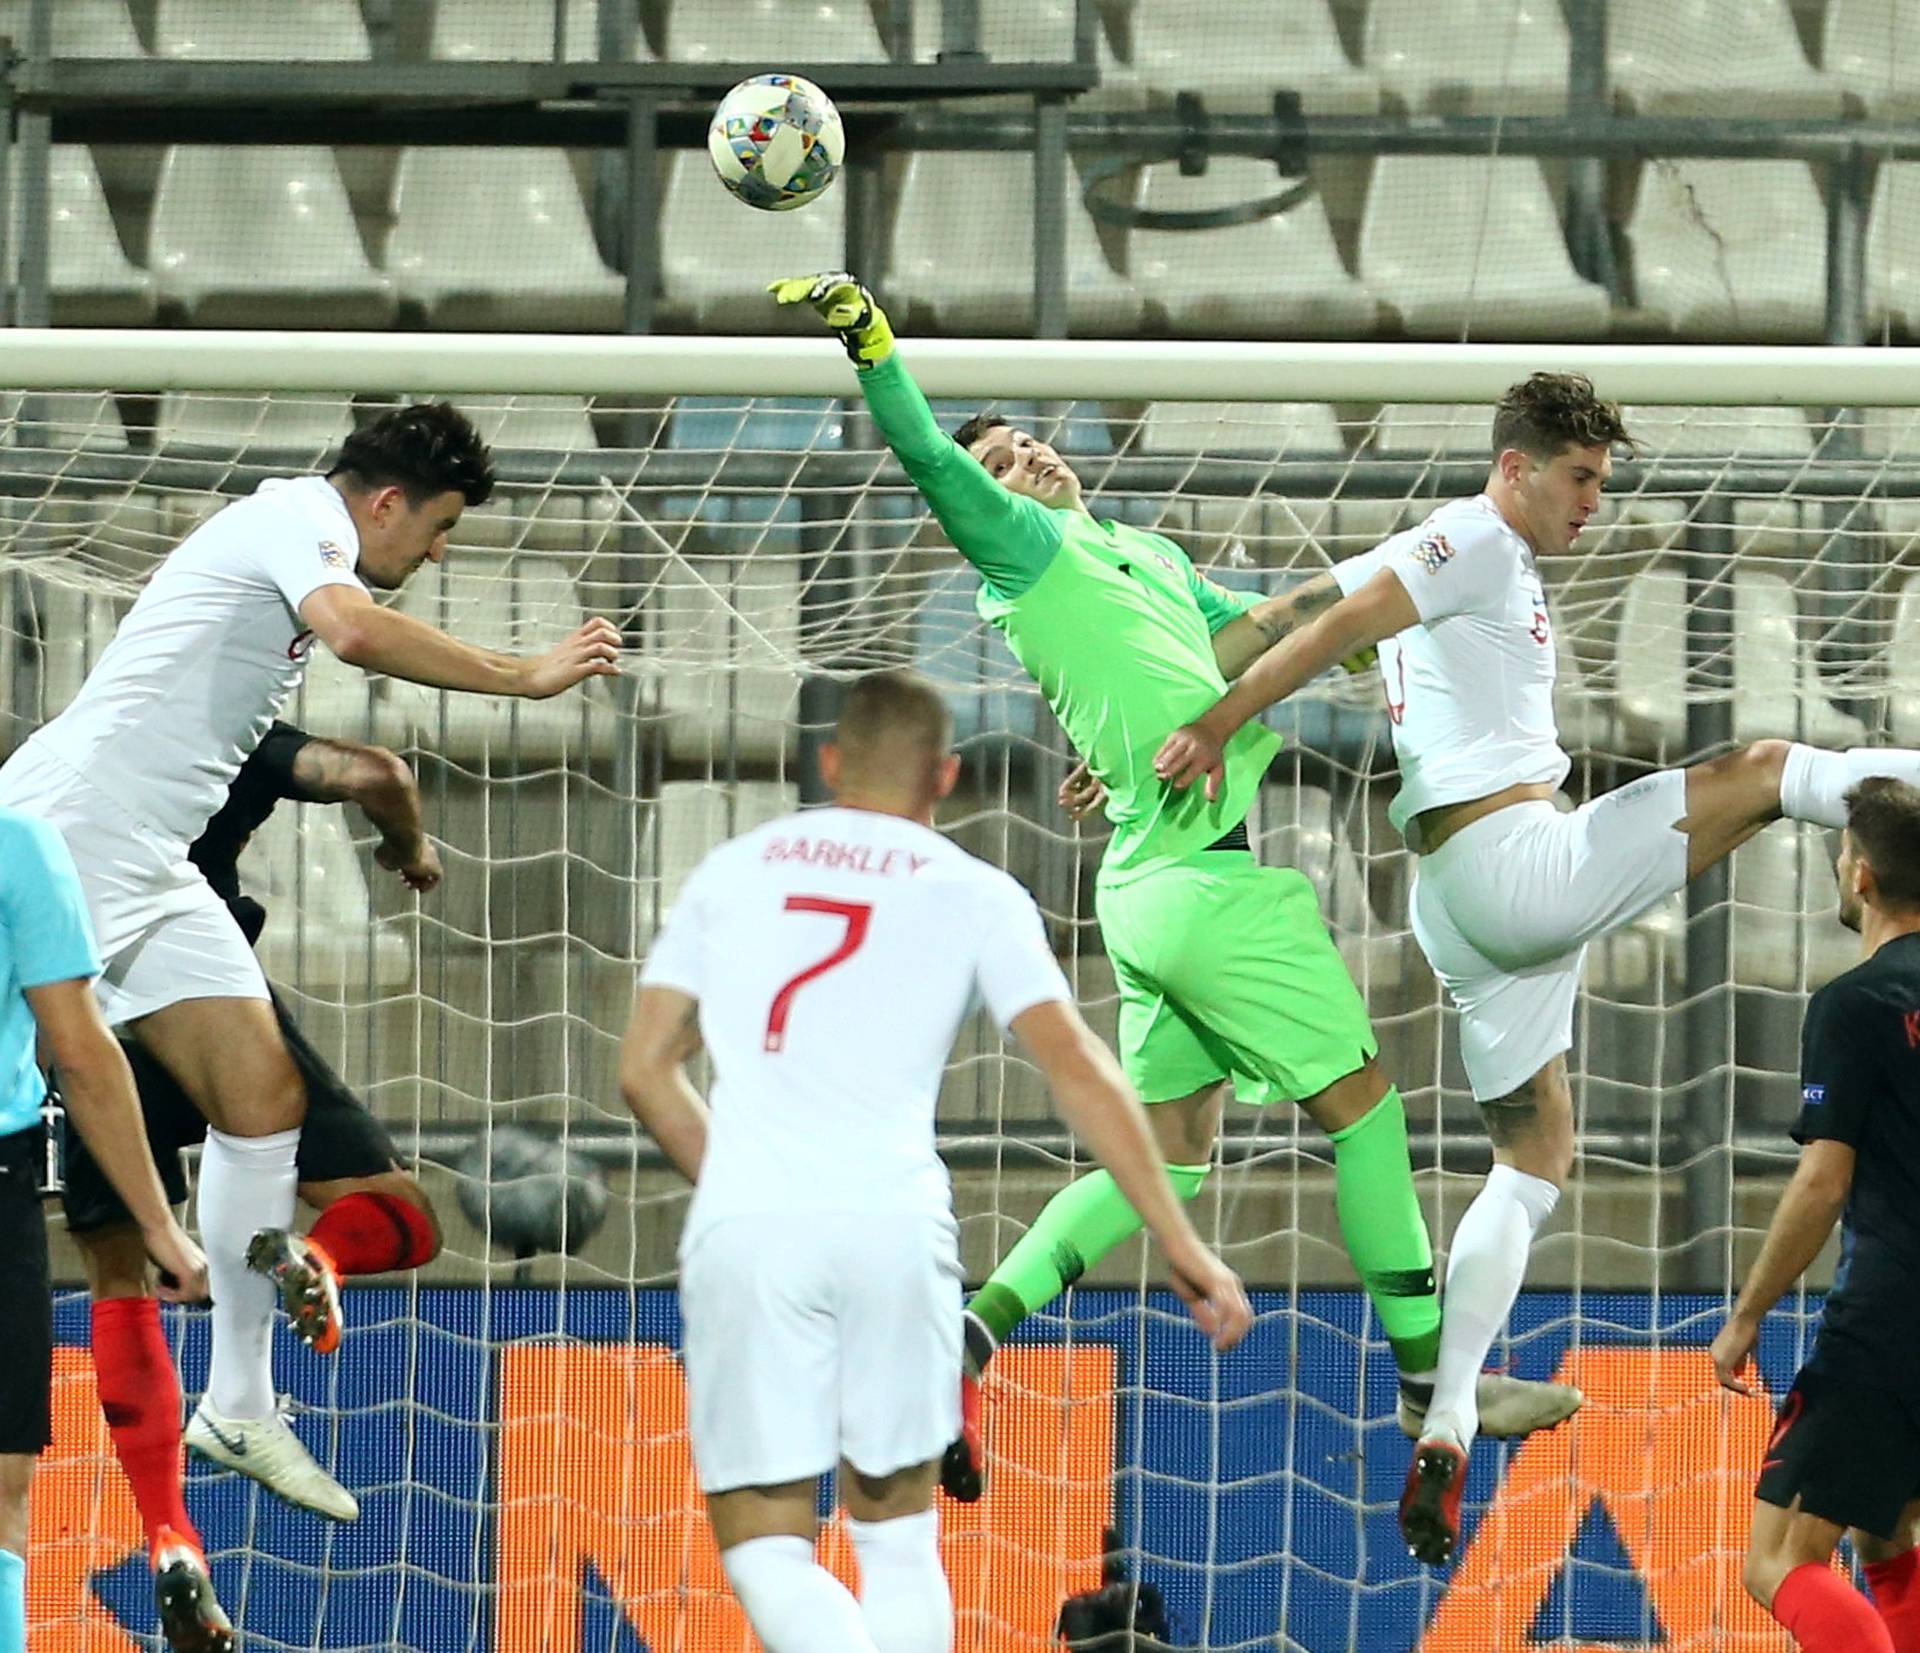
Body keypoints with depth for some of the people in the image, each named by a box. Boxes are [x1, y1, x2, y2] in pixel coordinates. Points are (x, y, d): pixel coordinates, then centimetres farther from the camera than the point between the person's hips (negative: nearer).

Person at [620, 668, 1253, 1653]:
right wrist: (1179, 1243, 2)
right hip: (894, 1223, 0)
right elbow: (1074, 1066, 2)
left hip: (742, 1235, 0)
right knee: (896, 1527, 17)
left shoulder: (732, 870, 17)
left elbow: (643, 1069, 15)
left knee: (764, 1544, 3)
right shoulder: (974, 894, 11)